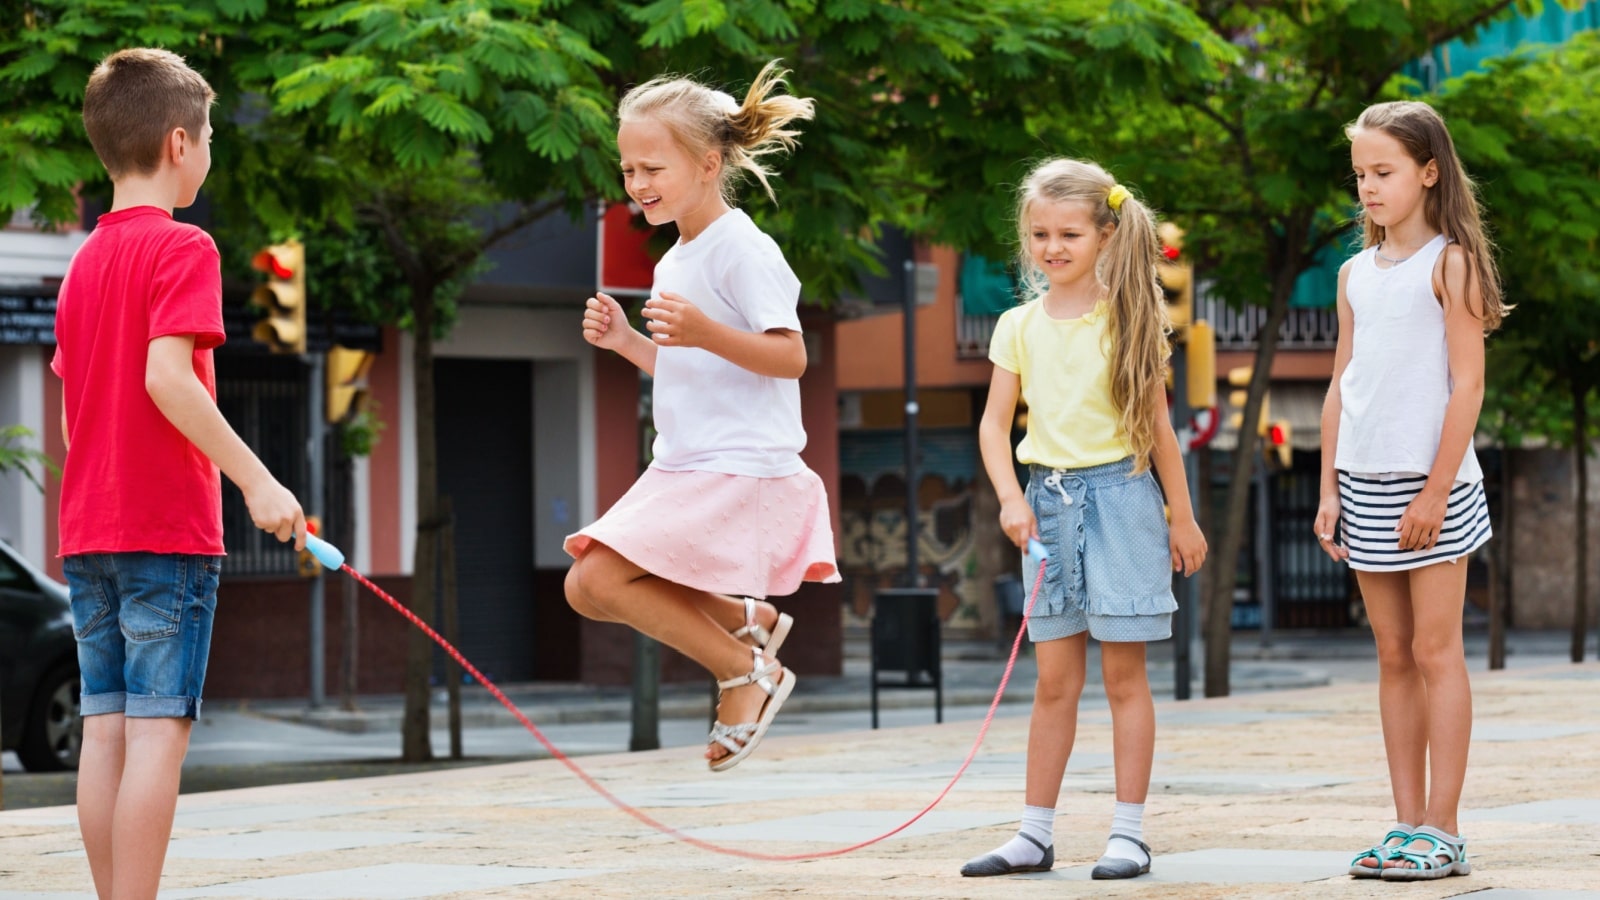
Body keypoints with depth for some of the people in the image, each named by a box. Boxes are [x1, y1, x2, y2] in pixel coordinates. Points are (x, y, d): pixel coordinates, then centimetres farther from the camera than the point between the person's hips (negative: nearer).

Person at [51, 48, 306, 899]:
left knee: (105, 728, 7)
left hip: (87, 531, 7)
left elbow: (71, 410, 16)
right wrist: (256, 479, -20)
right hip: (168, 527, -7)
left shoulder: (84, 260, 15)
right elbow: (166, 375, -21)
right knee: (157, 729, -8)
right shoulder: (182, 248, -9)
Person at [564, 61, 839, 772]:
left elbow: (790, 358, -17)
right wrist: (625, 342, 9)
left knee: (599, 576, -18)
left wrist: (706, 332, -31)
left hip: (739, 471, -10)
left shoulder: (741, 249, -12)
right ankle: (748, 620, 15)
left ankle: (745, 671, -4)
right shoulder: (673, 263, 16)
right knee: (587, 589, 5)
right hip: (682, 471, 10)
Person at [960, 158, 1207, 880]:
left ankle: (1129, 832, 4)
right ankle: (1036, 835, 11)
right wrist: (1010, 497, -11)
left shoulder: (1126, 320, -2)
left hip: (1119, 496, -3)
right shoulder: (1019, 326, 6)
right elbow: (994, 422, 4)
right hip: (1048, 501, 3)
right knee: (1054, 680, 7)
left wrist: (1182, 518, 4)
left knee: (1123, 673, -1)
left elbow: (1157, 425, 1)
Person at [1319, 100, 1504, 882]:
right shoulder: (1355, 274, 12)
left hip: (1429, 483, -6)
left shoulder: (1450, 264, -6)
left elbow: (1468, 384, -10)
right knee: (1393, 656, 8)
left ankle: (1442, 831, -1)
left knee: (1436, 651, -4)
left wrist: (1437, 488, -15)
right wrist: (1329, 488, 8)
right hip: (1365, 486, 6)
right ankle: (1407, 824, 12)